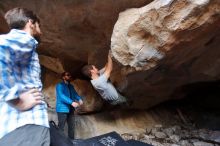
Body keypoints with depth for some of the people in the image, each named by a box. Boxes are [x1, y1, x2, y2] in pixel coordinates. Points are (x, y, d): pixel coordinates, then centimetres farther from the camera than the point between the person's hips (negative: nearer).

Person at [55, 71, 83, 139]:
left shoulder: (71, 86, 17)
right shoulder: (59, 85, -6)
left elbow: (75, 94, 8)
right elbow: (61, 96, -20)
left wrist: (80, 99, -16)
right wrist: (72, 102, -30)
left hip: (70, 109, 8)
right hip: (62, 109, -7)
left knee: (72, 126, 13)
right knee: (61, 127, -5)